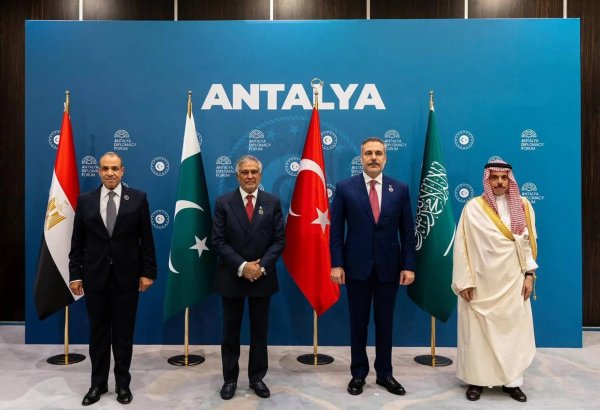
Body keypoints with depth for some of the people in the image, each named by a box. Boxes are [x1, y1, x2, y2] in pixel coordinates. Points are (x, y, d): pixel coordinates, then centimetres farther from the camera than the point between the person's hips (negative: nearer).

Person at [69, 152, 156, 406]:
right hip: (94, 276, 2)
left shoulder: (138, 198, -2)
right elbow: (77, 241, 4)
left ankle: (123, 383, 25)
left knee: (124, 333, 9)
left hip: (126, 276, -1)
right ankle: (98, 383, 27)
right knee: (98, 333, 12)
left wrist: (148, 272, -5)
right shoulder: (85, 200, 3)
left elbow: (146, 239, -2)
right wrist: (75, 274, 0)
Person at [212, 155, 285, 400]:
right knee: (230, 332, 10)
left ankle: (257, 378, 26)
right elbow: (218, 241, -7)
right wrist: (241, 266, -16)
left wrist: (261, 265, -15)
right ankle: (230, 379, 25)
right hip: (231, 277, -1)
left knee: (260, 331, 11)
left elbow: (279, 240, -2)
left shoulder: (273, 202, 1)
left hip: (262, 277, 1)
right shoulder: (223, 203, -2)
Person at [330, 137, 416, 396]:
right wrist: (337, 264, -8)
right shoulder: (345, 188, -1)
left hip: (388, 267, 1)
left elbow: (407, 231, 3)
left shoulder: (400, 189, 3)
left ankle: (384, 374, 27)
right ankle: (358, 373, 26)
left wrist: (408, 265, -2)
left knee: (385, 323, 12)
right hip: (357, 267, -1)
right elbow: (336, 230, -2)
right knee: (358, 323, 10)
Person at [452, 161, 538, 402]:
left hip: (512, 282, 3)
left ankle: (512, 381, 21)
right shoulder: (473, 208, -6)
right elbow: (462, 247, -6)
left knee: (513, 330, 7)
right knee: (478, 332, 4)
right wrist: (464, 282, -8)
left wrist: (529, 274, 1)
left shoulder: (523, 206, 4)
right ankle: (476, 380, 18)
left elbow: (528, 242, 7)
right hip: (481, 283, -2)